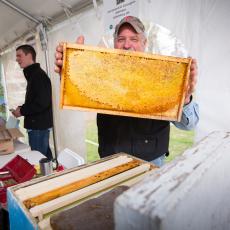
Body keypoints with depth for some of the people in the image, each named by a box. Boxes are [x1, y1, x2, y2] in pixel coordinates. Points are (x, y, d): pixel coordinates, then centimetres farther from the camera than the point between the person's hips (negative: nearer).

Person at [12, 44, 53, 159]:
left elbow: (42, 102, -24)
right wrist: (21, 108, 7)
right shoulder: (33, 75, 17)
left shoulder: (38, 75, -14)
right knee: (45, 155, 17)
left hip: (39, 125, -10)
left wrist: (22, 111, -13)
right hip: (38, 124, 10)